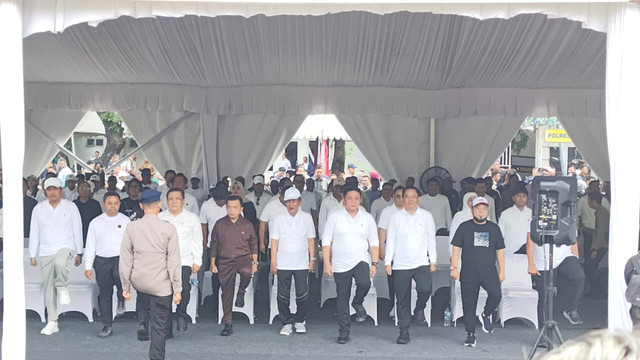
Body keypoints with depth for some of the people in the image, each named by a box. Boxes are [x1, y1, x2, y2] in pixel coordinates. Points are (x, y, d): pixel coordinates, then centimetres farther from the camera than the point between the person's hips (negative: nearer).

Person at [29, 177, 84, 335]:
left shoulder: (70, 207, 2)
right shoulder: (39, 208, 7)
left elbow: (77, 231, 5)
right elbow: (34, 233, 9)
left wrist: (79, 253, 3)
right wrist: (32, 255, 6)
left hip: (65, 247, -3)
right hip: (45, 252, 3)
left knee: (60, 263, -38)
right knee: (48, 287, 3)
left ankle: (62, 288, -9)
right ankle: (52, 322, 11)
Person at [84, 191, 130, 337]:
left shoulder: (126, 221, 5)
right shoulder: (96, 222, 9)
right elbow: (90, 245, 10)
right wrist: (88, 266, 5)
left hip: (121, 258, -2)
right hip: (102, 261, 2)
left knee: (119, 274, -35)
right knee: (104, 294, 4)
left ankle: (121, 300, -7)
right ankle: (107, 325, 14)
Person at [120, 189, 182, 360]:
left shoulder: (131, 227, -7)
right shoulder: (169, 229, -12)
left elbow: (125, 259, -2)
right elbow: (174, 262, -10)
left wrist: (125, 286, 8)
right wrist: (177, 289, -3)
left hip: (138, 281, 3)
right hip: (161, 285, -3)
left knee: (142, 297, 36)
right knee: (159, 327, 8)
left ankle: (143, 322, 14)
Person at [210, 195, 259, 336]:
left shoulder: (247, 225, 4)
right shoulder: (219, 224, 4)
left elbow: (253, 245, 12)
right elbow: (214, 245, 10)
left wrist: (255, 262, 7)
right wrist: (213, 263, 7)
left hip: (243, 258, -1)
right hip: (225, 262, 1)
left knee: (246, 272, -36)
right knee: (226, 292, 3)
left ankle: (241, 291, -4)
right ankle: (227, 324, 13)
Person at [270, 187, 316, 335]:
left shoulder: (307, 217, 4)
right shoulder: (280, 218, 4)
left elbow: (311, 240, 7)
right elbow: (274, 241, 4)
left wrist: (312, 259, 3)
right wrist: (273, 262, 0)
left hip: (302, 263, 0)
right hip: (283, 264, 1)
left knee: (302, 294, 1)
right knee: (283, 295, 2)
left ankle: (300, 321, 18)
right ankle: (287, 323, 13)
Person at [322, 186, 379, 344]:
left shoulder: (367, 218, 6)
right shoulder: (335, 216, 0)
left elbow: (374, 242, 8)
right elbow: (326, 240, 0)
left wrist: (374, 263, -1)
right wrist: (327, 263, -7)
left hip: (361, 260, 0)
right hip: (340, 264, 0)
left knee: (364, 283, -29)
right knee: (342, 298, 5)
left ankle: (358, 303, 2)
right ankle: (344, 331, 17)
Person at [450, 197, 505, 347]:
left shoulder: (494, 228, 12)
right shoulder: (464, 227, 6)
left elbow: (499, 251, 16)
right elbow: (456, 248, 3)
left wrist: (502, 271, 11)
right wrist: (454, 267, -6)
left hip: (489, 272, 1)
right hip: (468, 273, -1)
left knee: (496, 294, -24)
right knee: (469, 305, 1)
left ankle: (486, 315, 4)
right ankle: (470, 335, 13)